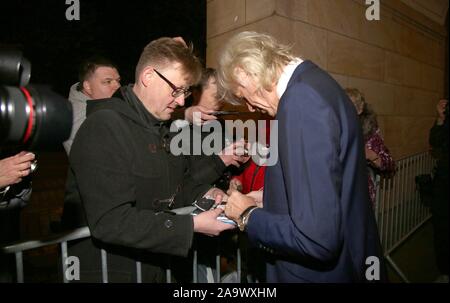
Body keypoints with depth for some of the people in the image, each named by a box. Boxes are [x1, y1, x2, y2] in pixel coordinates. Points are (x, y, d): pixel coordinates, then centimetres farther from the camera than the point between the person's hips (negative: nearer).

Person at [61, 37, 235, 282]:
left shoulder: (163, 126, 9)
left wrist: (204, 193, -3)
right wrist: (192, 225, -26)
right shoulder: (104, 127, -22)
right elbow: (110, 222, -29)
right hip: (108, 270, -8)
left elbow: (180, 180, 18)